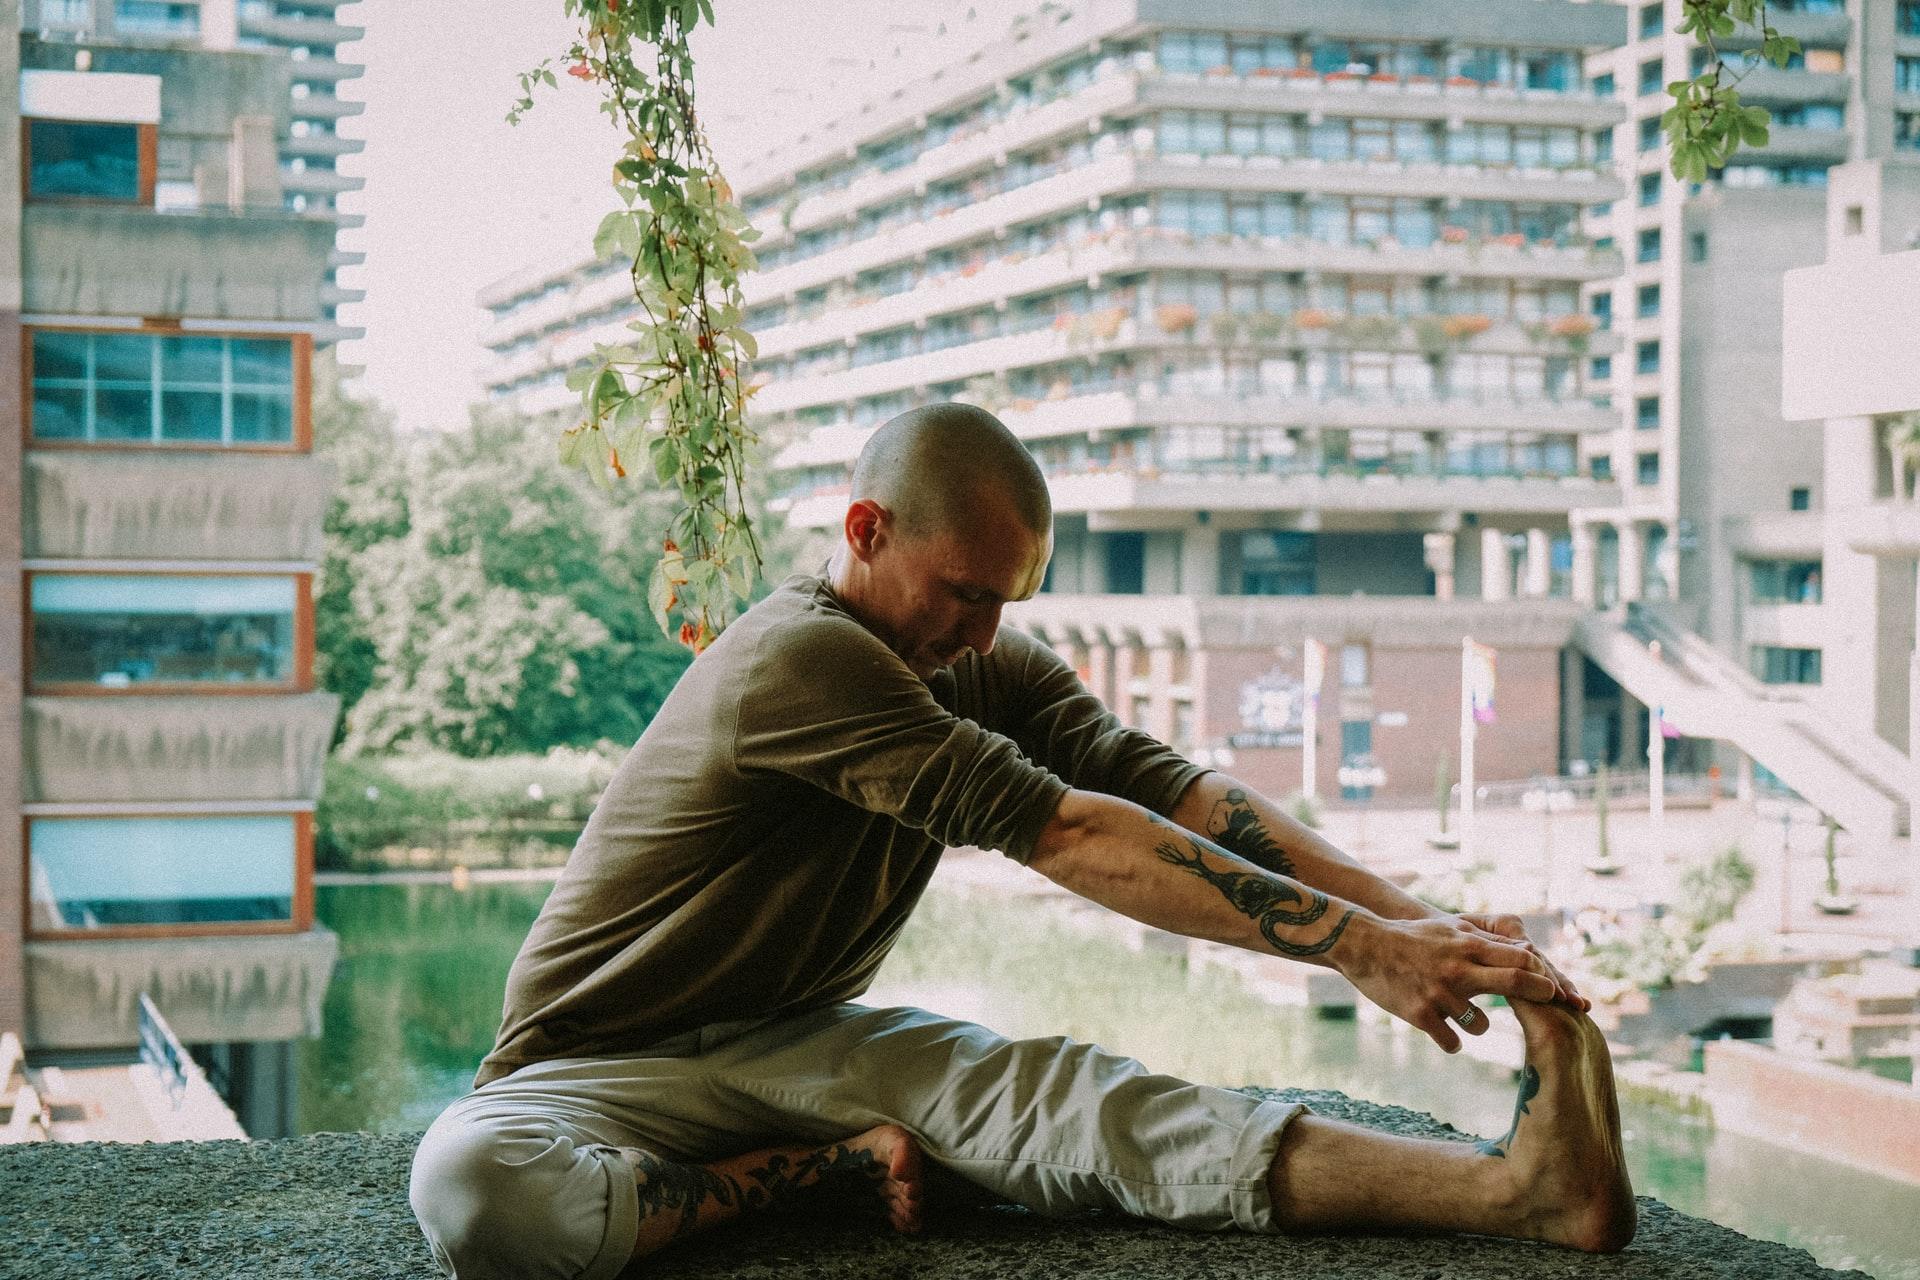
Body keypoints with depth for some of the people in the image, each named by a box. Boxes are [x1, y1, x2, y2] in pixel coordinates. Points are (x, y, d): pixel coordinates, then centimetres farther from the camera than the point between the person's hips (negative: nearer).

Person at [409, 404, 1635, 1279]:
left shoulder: (987, 667, 2)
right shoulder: (800, 660, -26)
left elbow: (1167, 786, -11)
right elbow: (1064, 836, -30)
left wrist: (1416, 920, -24)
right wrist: (1356, 947, -32)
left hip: (795, 1034, 5)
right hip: (604, 1064, -5)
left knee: (1049, 1089, -24)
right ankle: (821, 1170, -21)